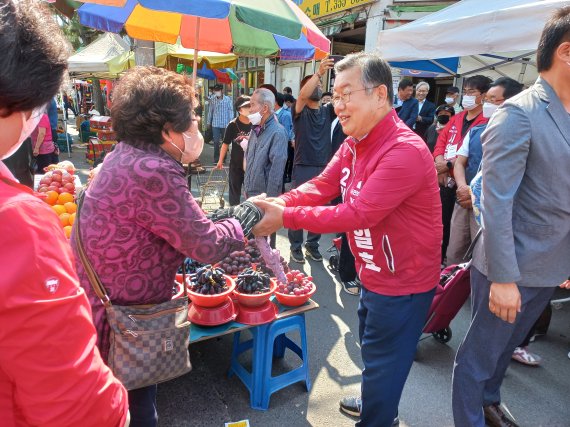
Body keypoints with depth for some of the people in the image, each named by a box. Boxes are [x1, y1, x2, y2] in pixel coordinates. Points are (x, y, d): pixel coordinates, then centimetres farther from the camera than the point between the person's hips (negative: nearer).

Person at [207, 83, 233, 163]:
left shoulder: (227, 99, -6)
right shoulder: (212, 100, 1)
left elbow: (230, 111, -2)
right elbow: (210, 111, 9)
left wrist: (231, 123, -5)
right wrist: (209, 122, 12)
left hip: (225, 124, -1)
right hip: (215, 124, 1)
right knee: (216, 142, -1)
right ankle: (216, 159, 7)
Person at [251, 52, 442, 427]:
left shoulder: (404, 151, -29)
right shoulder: (355, 142, 2)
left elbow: (357, 214, -32)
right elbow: (323, 186, -2)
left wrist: (285, 217, -30)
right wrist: (279, 202, -20)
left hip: (403, 283, -9)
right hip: (374, 275, 9)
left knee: (382, 364, 10)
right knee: (372, 350, 29)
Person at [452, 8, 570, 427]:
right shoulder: (518, 114, -18)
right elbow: (496, 203, -22)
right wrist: (503, 278, -22)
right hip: (511, 269, -8)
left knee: (506, 345, 26)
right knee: (479, 356, 11)